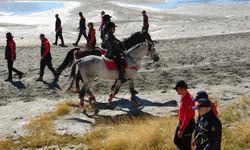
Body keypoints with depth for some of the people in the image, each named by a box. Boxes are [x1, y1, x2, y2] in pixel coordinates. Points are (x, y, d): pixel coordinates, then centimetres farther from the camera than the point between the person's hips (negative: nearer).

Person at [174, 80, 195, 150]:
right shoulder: (184, 96, 2)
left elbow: (187, 117, -28)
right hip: (181, 123, 10)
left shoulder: (188, 100, -28)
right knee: (176, 141, 20)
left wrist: (181, 130, -25)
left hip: (188, 125, -10)